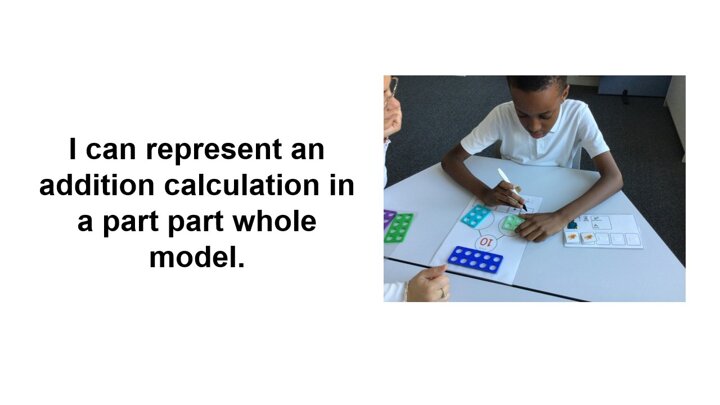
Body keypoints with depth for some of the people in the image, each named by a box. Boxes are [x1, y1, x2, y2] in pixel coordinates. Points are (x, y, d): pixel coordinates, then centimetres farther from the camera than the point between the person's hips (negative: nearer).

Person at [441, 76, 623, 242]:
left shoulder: (578, 114, -21)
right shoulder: (502, 115, -19)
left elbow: (613, 178, -26)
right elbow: (451, 159, -17)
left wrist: (561, 217, -41)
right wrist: (485, 193, -35)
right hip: (510, 206, 0)